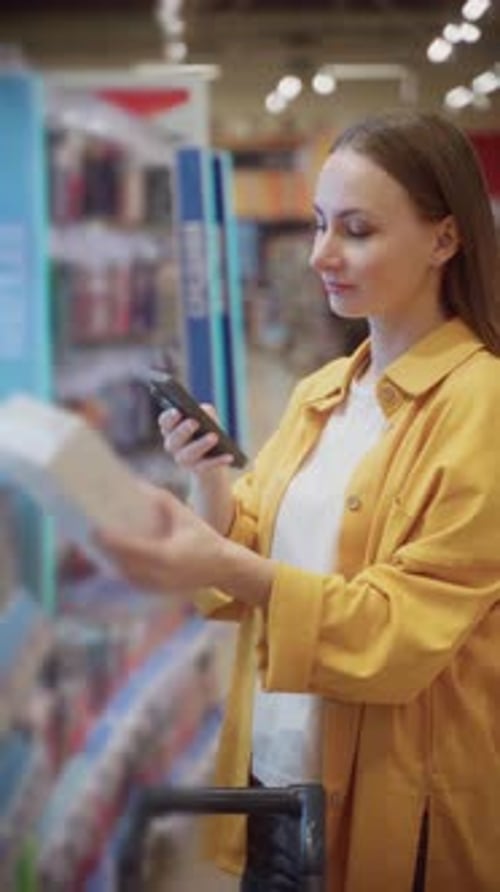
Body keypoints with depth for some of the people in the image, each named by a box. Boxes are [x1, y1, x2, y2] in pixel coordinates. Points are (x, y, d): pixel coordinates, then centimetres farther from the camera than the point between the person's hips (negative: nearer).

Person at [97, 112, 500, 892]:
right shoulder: (319, 394, 7)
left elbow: (406, 629, -19)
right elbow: (251, 564, 7)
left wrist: (229, 570, -30)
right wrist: (211, 483, -12)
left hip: (395, 810, -6)